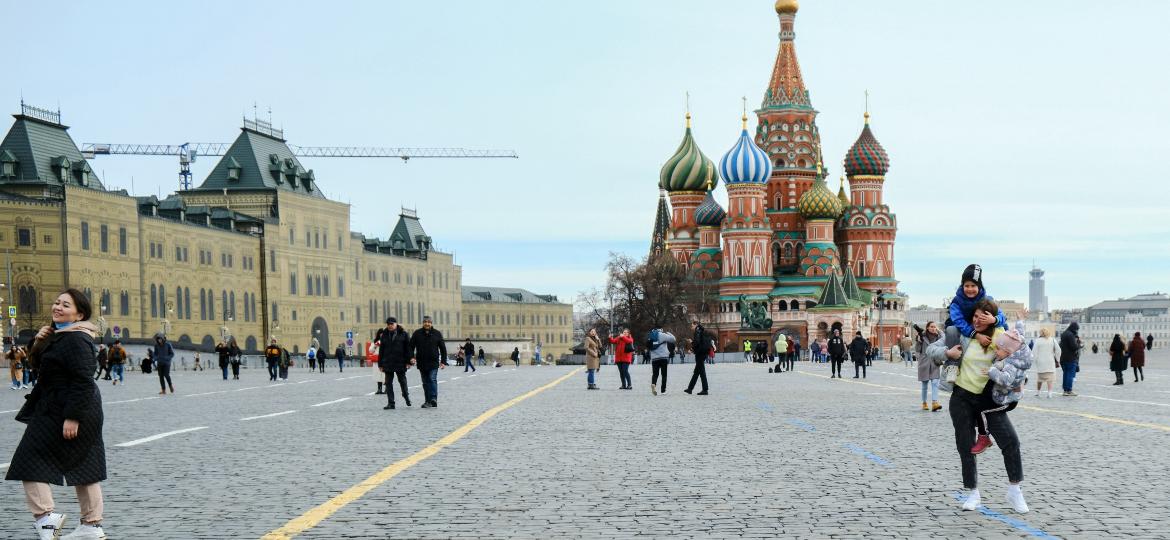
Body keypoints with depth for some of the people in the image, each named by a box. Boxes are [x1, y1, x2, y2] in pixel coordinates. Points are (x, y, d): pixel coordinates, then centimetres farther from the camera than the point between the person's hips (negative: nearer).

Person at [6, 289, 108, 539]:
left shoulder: (75, 341, -18)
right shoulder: (59, 334, 14)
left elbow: (83, 381, -23)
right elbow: (38, 363, 23)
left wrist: (72, 417, -26)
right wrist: (39, 342, 3)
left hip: (61, 412, -11)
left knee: (30, 460, -5)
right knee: (82, 466, 12)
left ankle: (45, 516, -8)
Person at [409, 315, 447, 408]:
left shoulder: (437, 334, 2)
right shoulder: (417, 333, 3)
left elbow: (443, 348, 7)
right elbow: (411, 346, 6)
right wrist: (411, 357, -10)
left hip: (433, 362, -2)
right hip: (422, 363, 2)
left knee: (432, 379, -15)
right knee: (425, 382, 7)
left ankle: (433, 399, -19)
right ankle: (428, 401, 12)